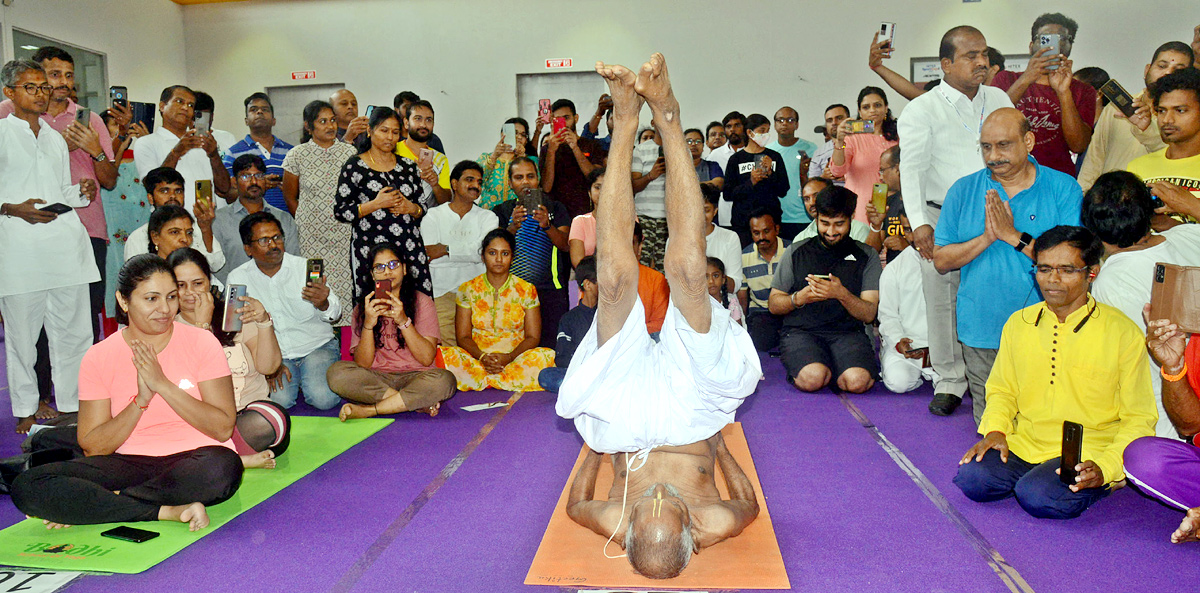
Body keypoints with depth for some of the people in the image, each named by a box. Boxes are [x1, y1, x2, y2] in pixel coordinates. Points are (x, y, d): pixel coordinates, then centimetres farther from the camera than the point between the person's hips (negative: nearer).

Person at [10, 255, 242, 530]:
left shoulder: (201, 342, -2)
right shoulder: (98, 358, 2)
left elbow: (223, 429, -9)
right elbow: (92, 448, -2)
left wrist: (164, 385, -17)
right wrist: (141, 400, -17)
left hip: (194, 459, -1)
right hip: (130, 464, 2)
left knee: (223, 467, -38)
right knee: (26, 487, -20)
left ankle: (103, 503, -16)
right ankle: (168, 511, -24)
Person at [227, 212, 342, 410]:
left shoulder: (304, 268, -2)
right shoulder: (238, 278, 1)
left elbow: (334, 313, -8)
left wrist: (323, 304, -33)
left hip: (317, 347, -1)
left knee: (324, 398, -25)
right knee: (278, 399, -27)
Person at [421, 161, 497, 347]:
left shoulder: (487, 217, 13)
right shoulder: (433, 215, 10)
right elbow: (430, 254, -4)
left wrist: (446, 249, -4)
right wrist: (467, 251, -4)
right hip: (442, 294, -1)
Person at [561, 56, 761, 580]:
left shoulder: (612, 525, -29)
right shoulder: (714, 527, -28)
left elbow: (576, 504, -5)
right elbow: (750, 506, -4)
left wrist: (596, 441, 0)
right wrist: (715, 438, 0)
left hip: (625, 412, 0)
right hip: (689, 405, 0)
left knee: (616, 280, -25)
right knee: (686, 273, -24)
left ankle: (625, 124, -13)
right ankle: (666, 119, -15)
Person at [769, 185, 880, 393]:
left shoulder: (867, 256, 11)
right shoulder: (796, 252, 11)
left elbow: (869, 314, 2)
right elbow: (773, 304, 10)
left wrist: (841, 294, -18)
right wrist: (799, 298, -12)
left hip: (847, 332, 1)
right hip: (800, 331, -1)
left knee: (857, 381, -29)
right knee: (812, 378, -32)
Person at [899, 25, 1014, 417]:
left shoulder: (999, 100, 14)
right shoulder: (922, 110, 0)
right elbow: (912, 168, -11)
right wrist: (919, 223, -22)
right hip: (942, 220, -3)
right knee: (942, 300, 1)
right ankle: (950, 381, 15)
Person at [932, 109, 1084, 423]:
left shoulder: (1064, 189, -1)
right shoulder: (963, 191, 5)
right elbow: (941, 261, 1)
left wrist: (1014, 235, -15)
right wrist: (987, 237, -14)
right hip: (981, 332, 2)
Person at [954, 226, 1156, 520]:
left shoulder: (1123, 333, -4)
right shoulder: (1018, 323, 8)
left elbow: (1139, 418, -1)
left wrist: (1105, 467, -16)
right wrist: (995, 430, -2)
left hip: (1087, 453, -3)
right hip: (1024, 446, 3)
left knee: (1039, 497, -30)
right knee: (971, 479, -23)